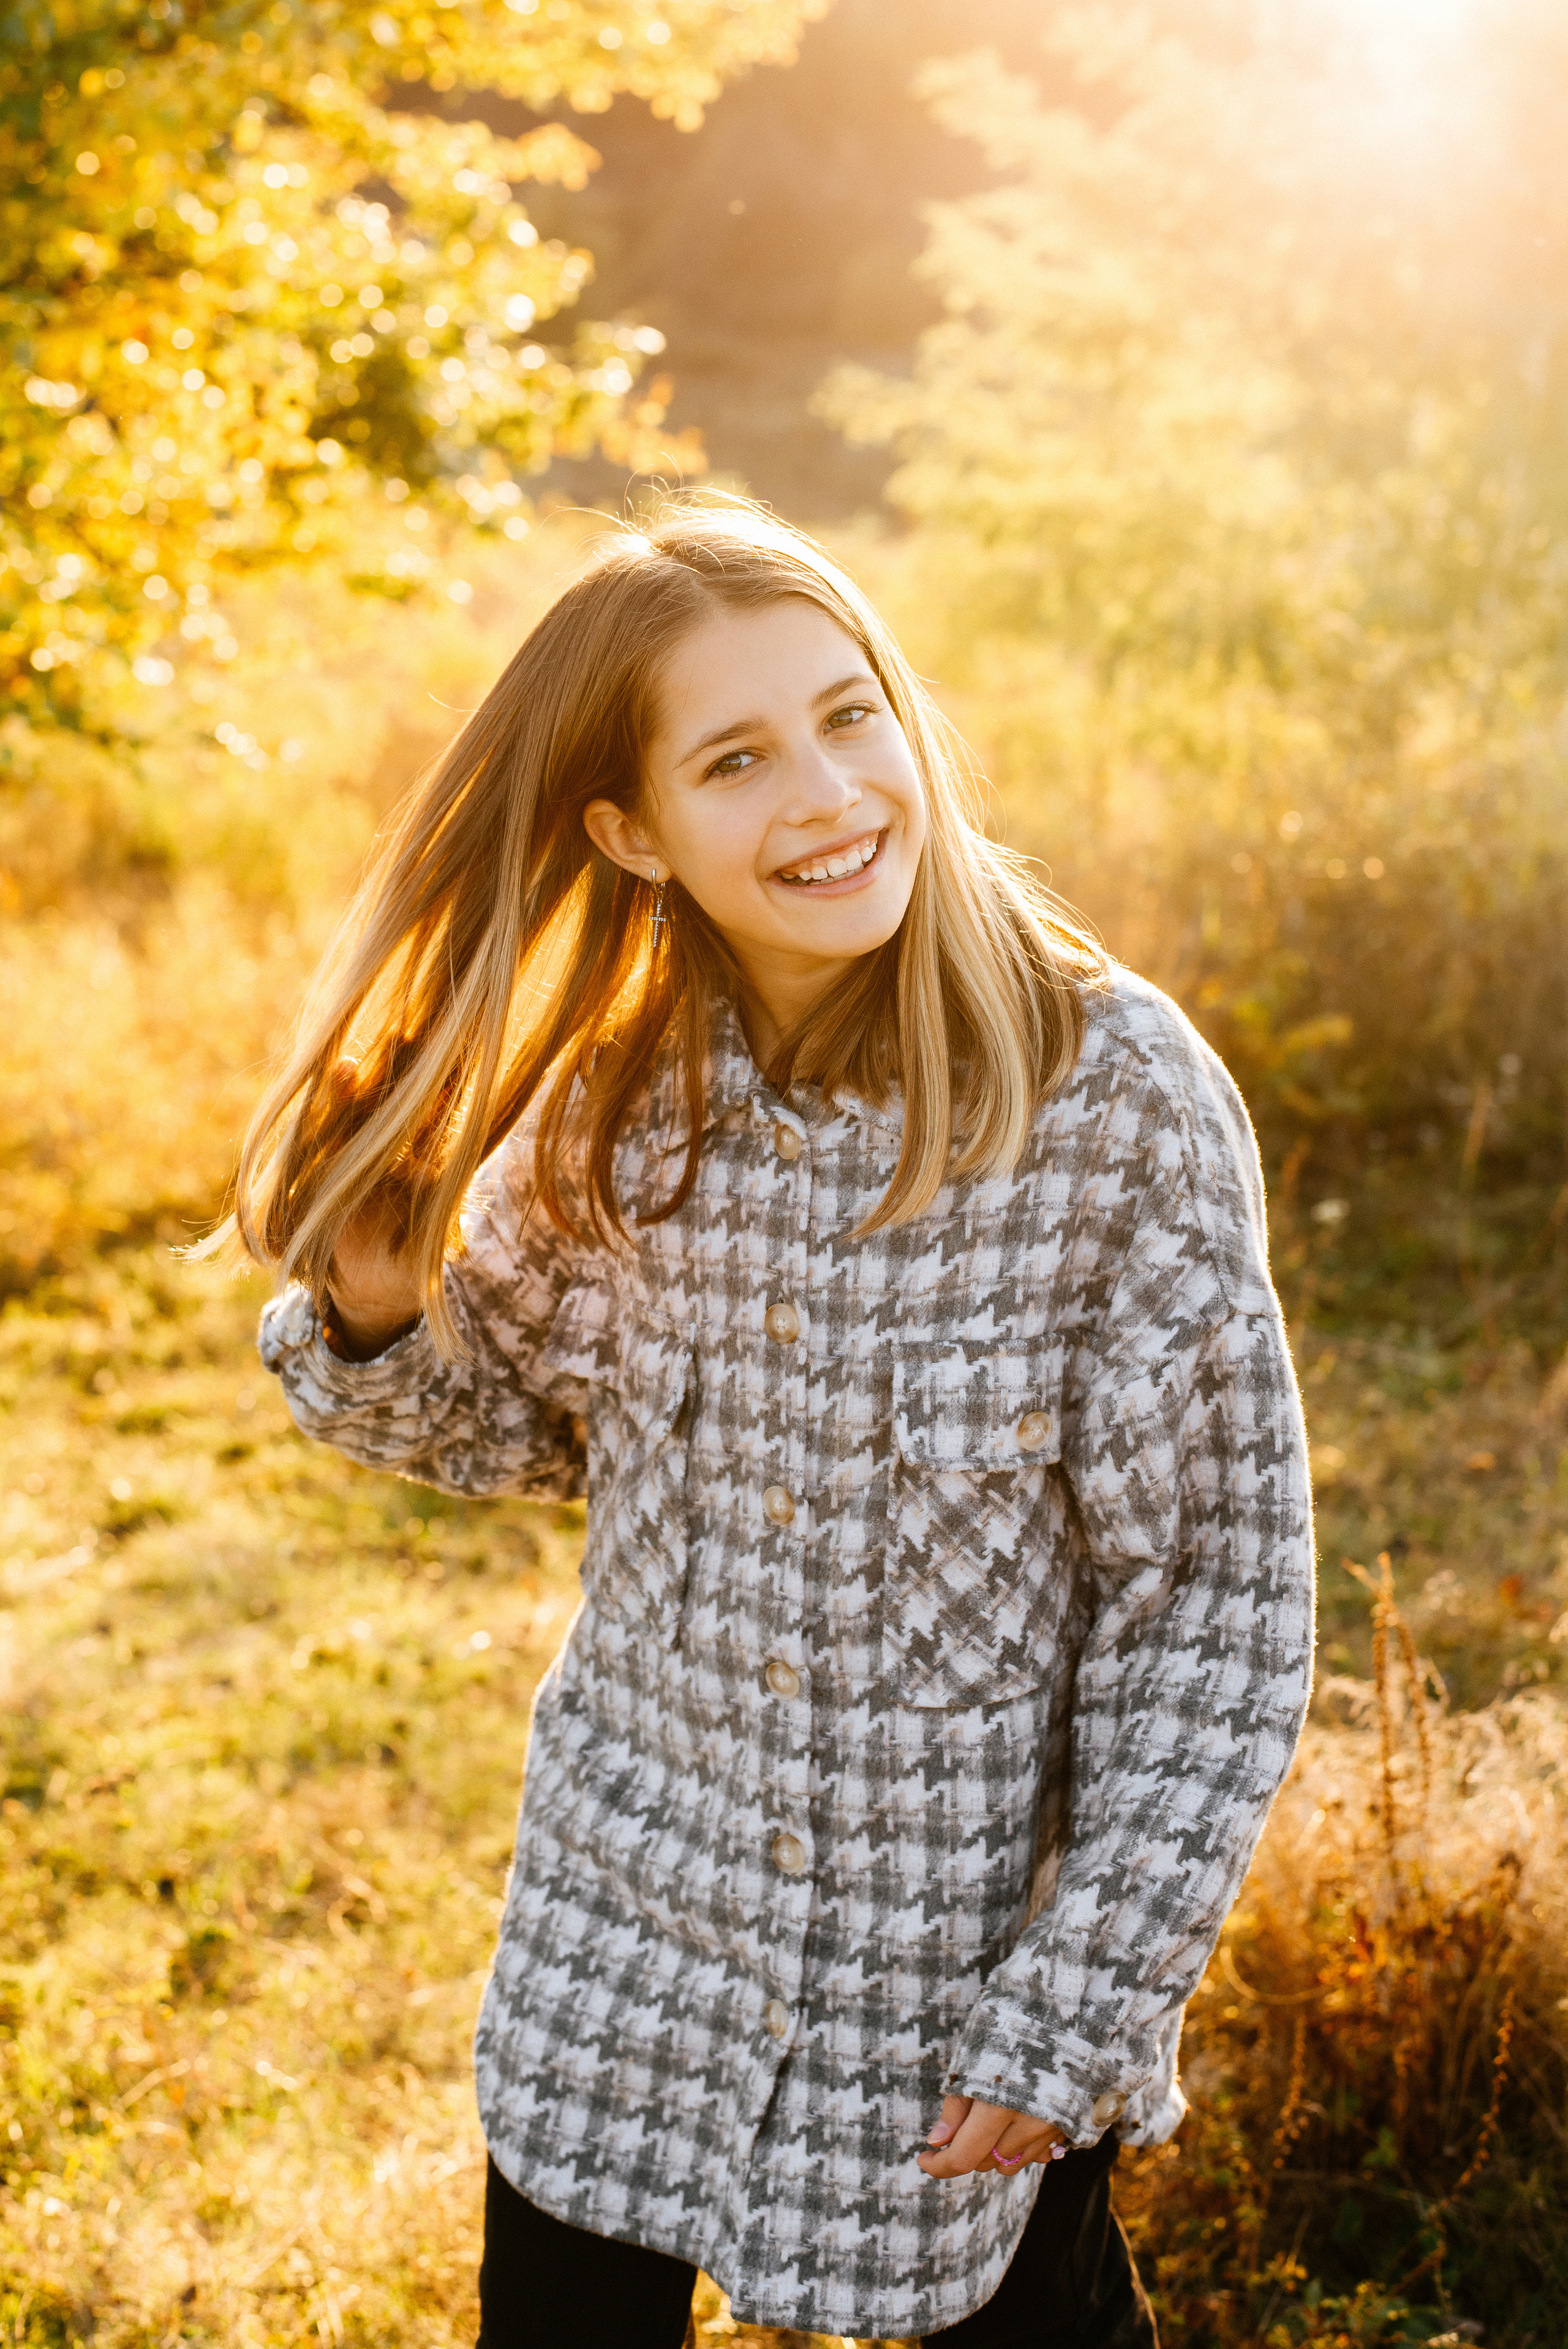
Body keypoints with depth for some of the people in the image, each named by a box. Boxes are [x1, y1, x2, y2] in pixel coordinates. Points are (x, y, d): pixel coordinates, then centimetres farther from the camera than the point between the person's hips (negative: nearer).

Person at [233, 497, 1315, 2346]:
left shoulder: (1123, 1099, -20)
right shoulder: (615, 1095, -7)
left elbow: (1215, 1606, -14)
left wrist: (1075, 2013, -12)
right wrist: (380, 1318, -11)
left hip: (971, 1941, -3)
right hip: (627, 1937, 4)